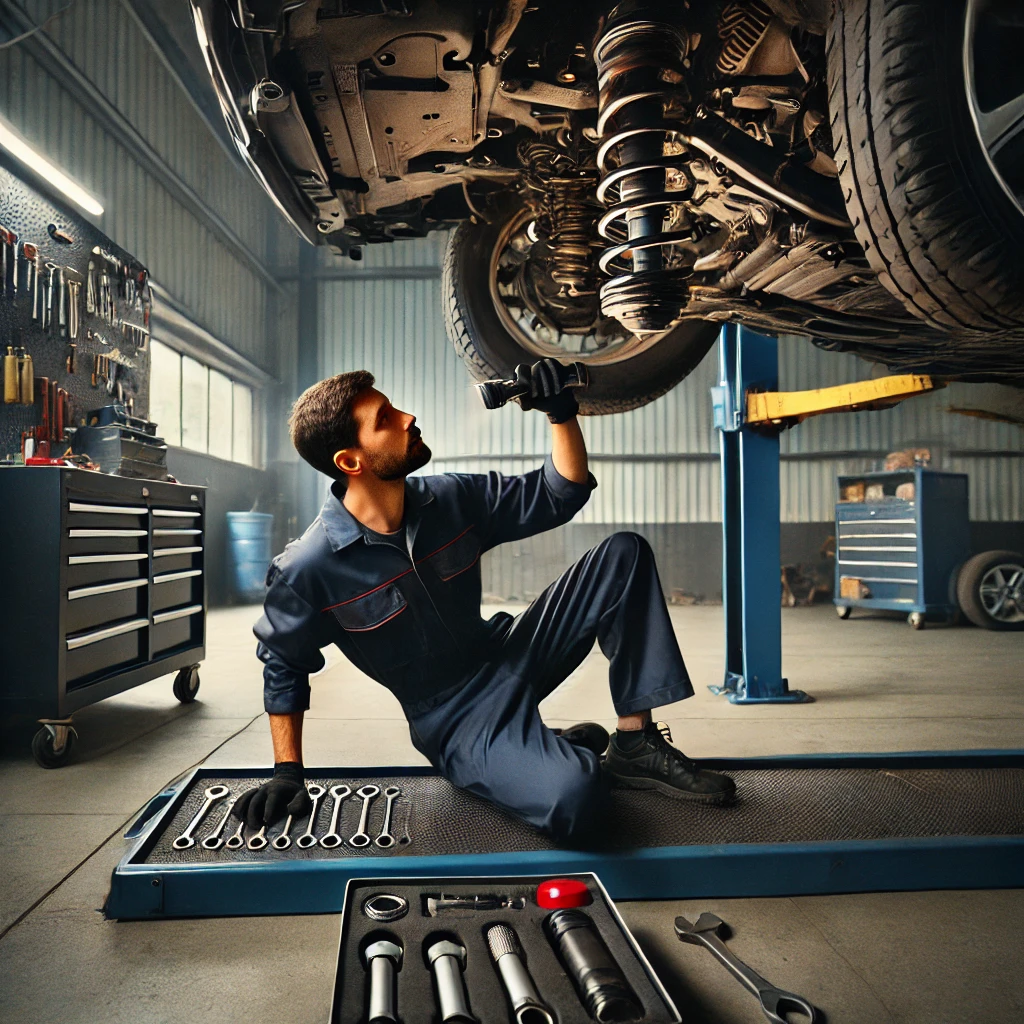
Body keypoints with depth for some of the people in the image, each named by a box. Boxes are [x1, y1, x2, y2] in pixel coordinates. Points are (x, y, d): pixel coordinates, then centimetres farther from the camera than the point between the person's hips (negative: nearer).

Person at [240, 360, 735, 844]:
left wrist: (562, 413, -10)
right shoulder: (306, 569, -18)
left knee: (624, 554, -8)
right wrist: (287, 772, -2)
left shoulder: (452, 499, -6)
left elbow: (559, 496, 4)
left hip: (510, 656, 6)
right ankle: (571, 750, 5)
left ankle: (635, 744, -4)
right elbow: (284, 666, -1)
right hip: (457, 720, -5)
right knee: (570, 802, -35)